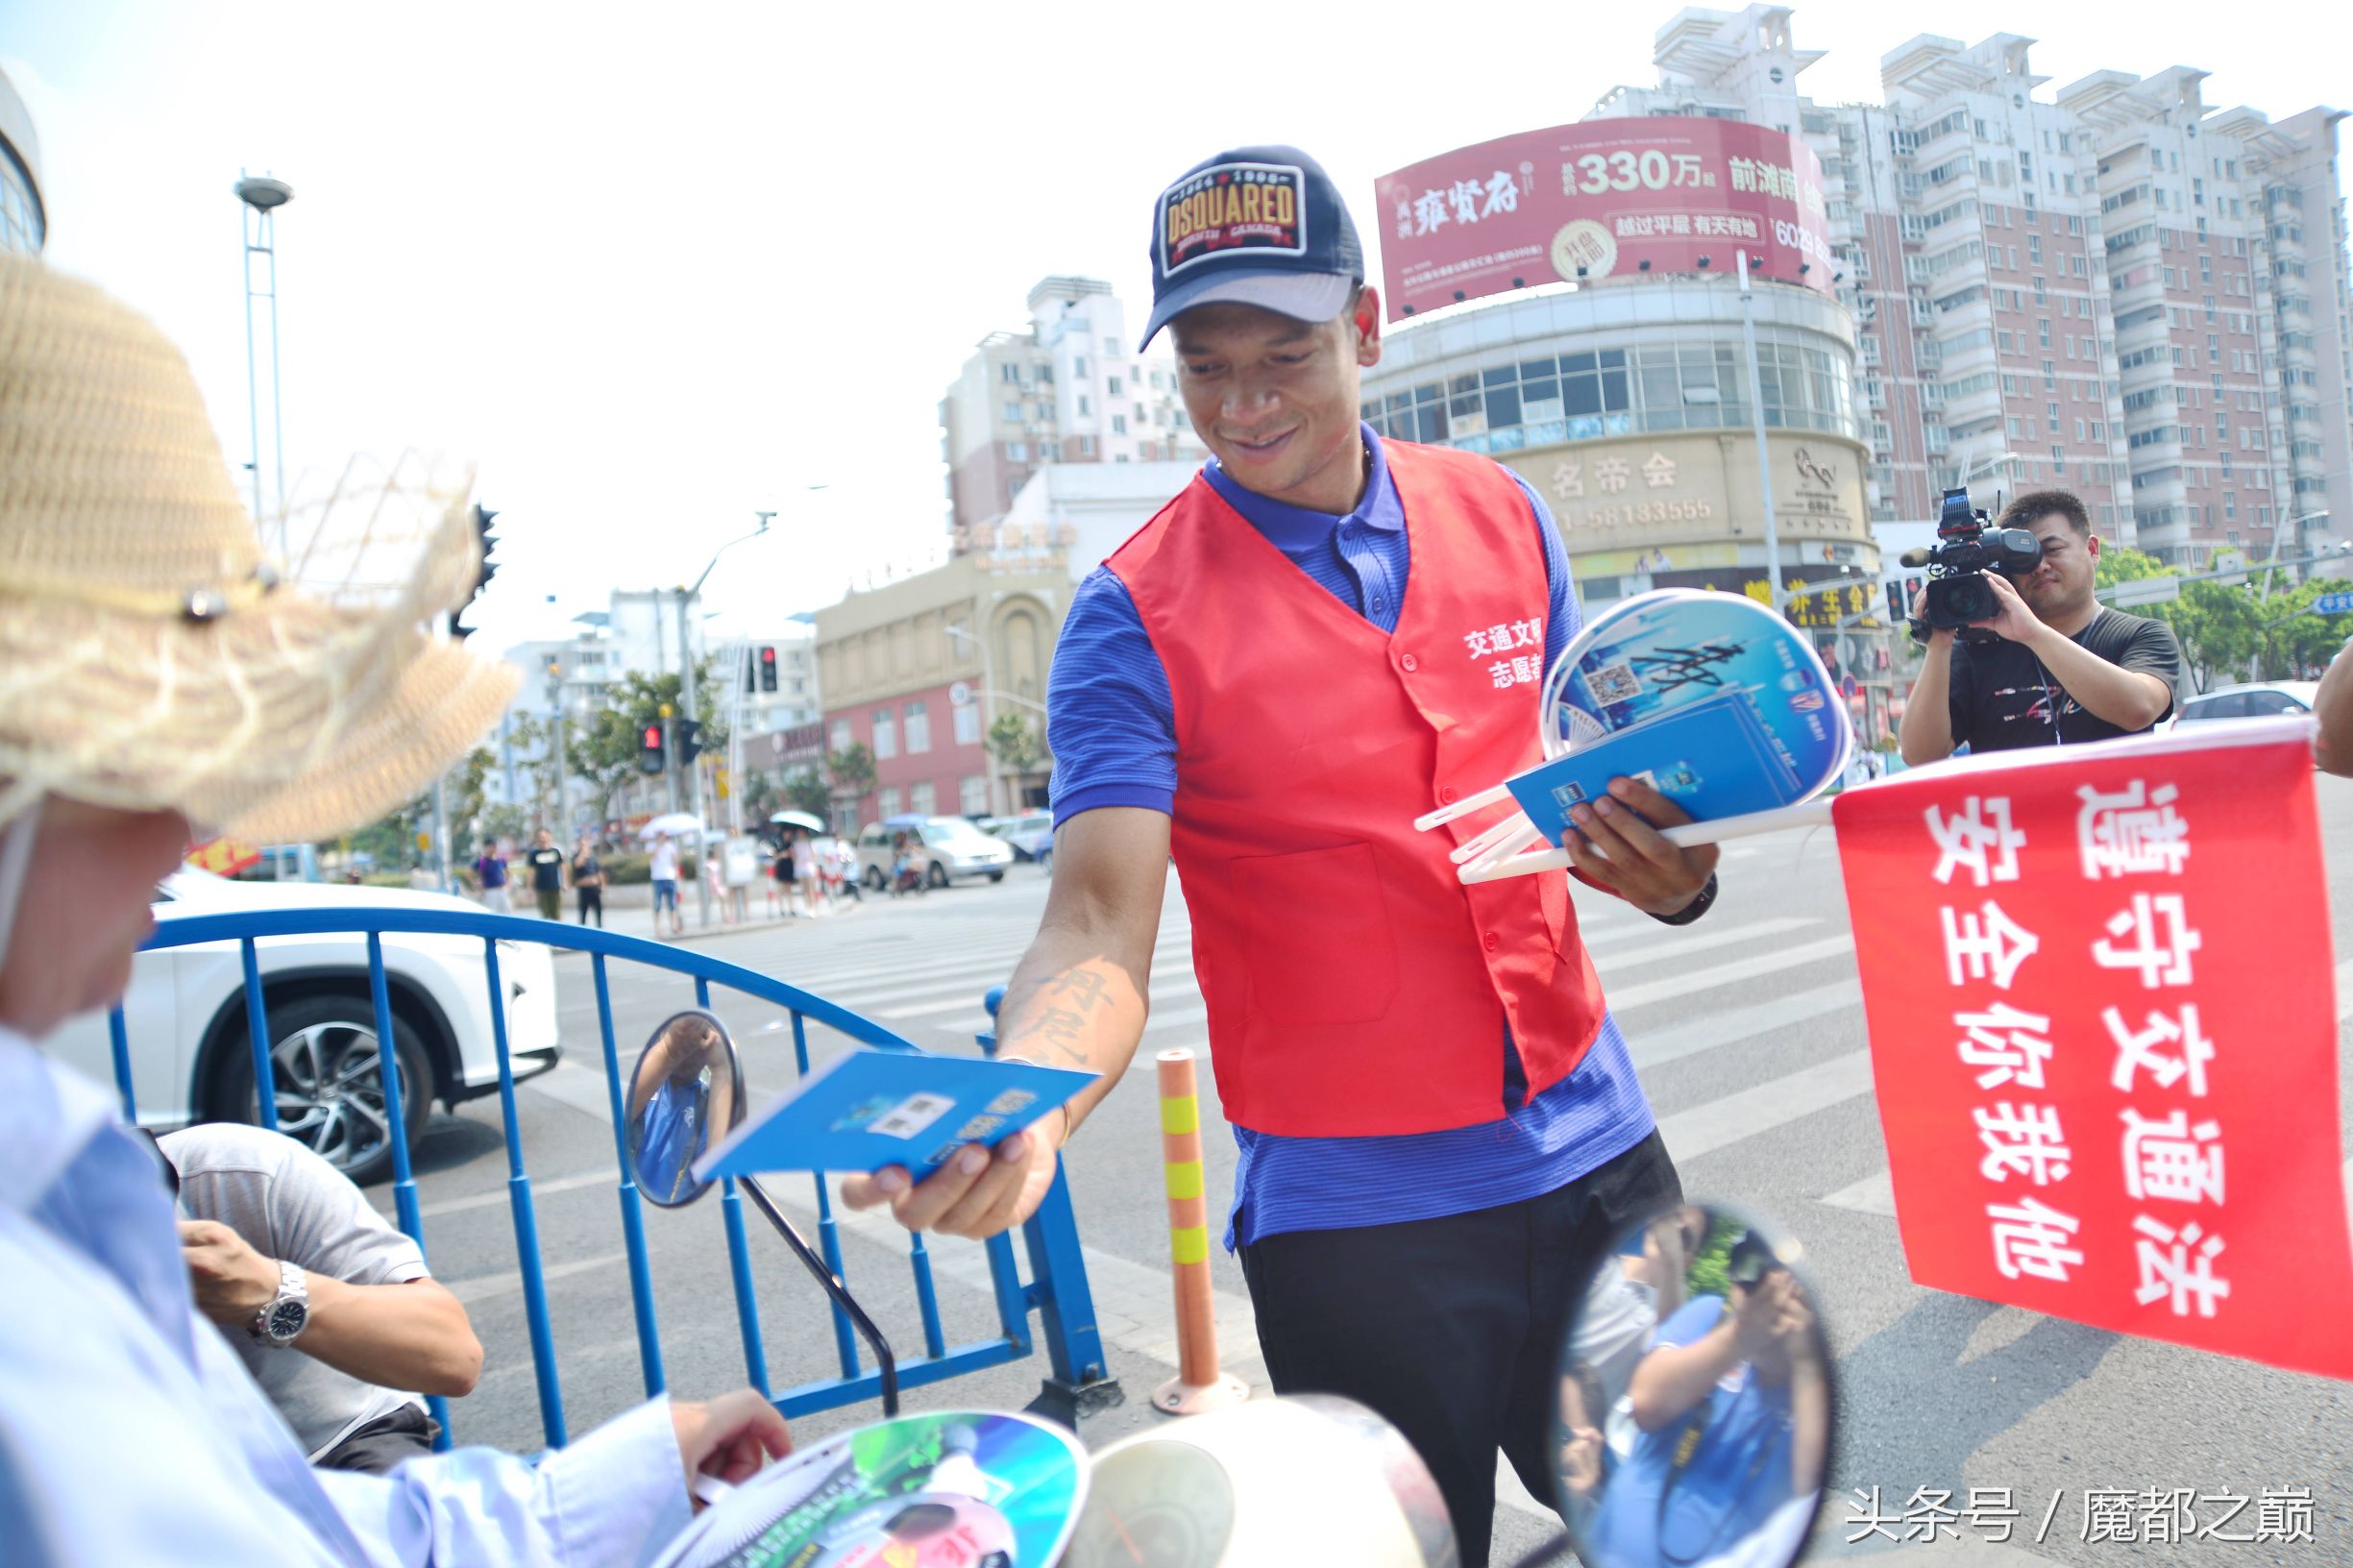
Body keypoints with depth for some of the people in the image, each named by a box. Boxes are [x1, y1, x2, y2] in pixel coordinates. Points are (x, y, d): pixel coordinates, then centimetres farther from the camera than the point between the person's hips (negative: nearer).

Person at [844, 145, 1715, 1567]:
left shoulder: (1502, 517, 1)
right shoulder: (1136, 616, -12)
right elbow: (1100, 925, -21)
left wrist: (1671, 873, -9)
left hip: (1592, 1148, 5)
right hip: (1352, 1208, -4)